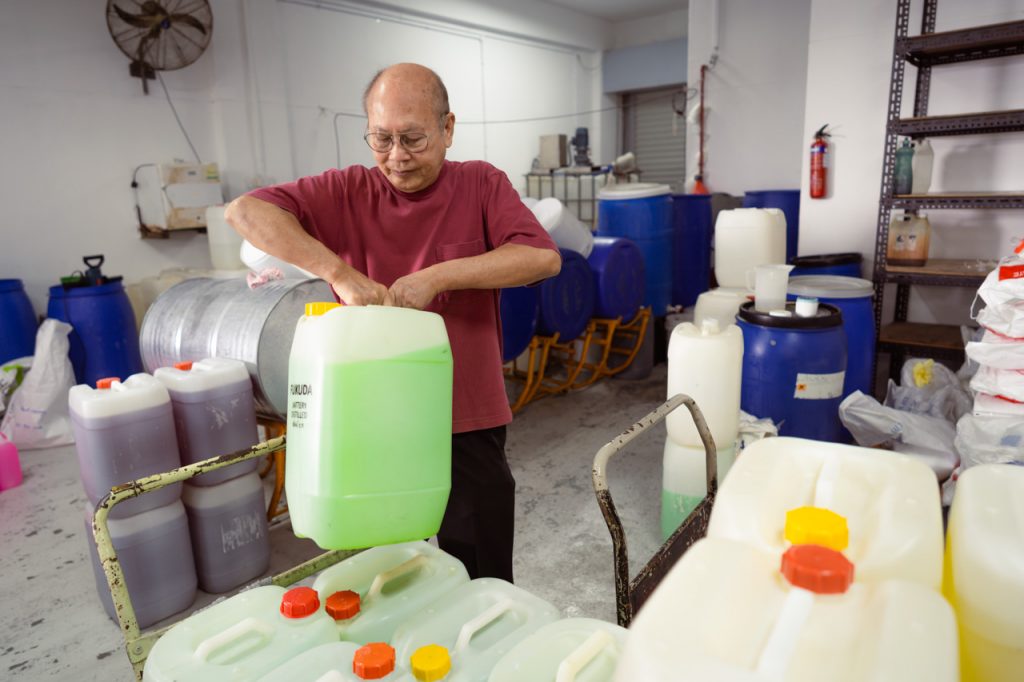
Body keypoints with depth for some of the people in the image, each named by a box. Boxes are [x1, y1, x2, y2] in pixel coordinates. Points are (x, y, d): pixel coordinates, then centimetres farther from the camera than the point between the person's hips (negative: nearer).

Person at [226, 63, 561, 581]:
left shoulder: (482, 185, -2)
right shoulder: (348, 192, -1)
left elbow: (543, 257, -15)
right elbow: (246, 211, -11)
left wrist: (436, 277, -22)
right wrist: (339, 272, -23)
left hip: (467, 426, -1)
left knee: (482, 587, 13)